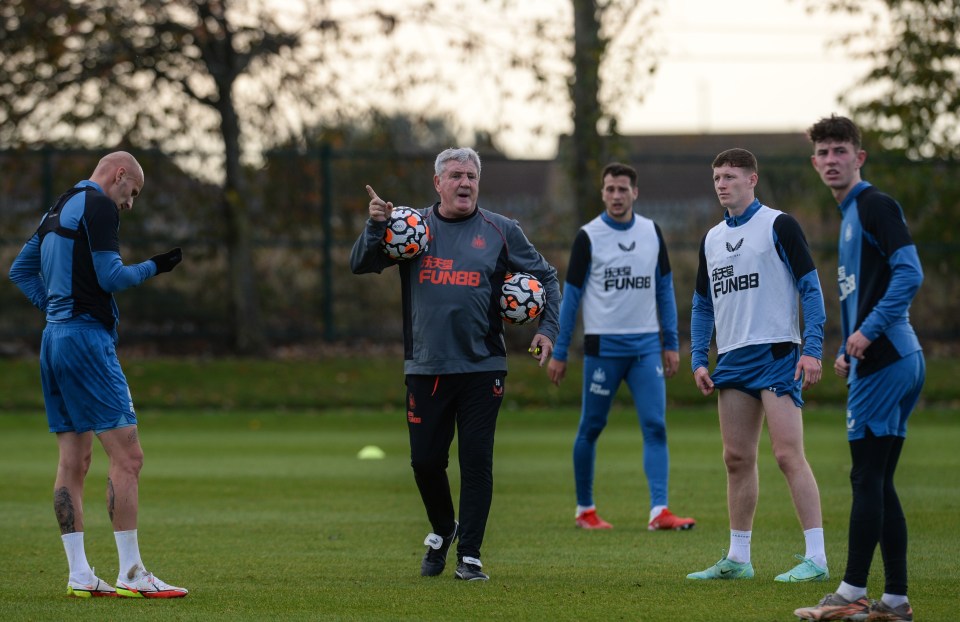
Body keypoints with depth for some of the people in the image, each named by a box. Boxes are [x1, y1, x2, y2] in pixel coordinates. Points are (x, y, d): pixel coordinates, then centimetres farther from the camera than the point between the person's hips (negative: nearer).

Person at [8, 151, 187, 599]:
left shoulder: (61, 208, 19)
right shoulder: (97, 206, -8)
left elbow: (20, 269, 24)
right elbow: (110, 277, -15)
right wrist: (154, 267, 0)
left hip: (54, 337, 10)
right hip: (87, 338, -10)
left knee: (74, 461, 8)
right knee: (127, 456, -8)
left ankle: (79, 576, 6)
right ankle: (131, 574, -9)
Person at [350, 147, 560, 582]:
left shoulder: (500, 232, 5)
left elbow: (545, 277, 15)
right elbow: (359, 265, 0)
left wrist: (547, 329, 3)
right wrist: (375, 225, -16)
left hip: (482, 367, -1)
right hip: (425, 367, 1)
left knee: (477, 461, -4)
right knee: (425, 460, 3)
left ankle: (470, 555, 5)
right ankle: (442, 530, 31)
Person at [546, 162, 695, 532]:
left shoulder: (651, 232, 7)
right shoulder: (588, 237, -4)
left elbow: (664, 288, 13)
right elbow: (571, 295, 0)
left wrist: (671, 342, 9)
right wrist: (559, 353, -1)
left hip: (646, 346, 3)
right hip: (603, 345, -3)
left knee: (655, 426, -8)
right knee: (591, 428, 4)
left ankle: (659, 511, -12)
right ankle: (584, 509, 18)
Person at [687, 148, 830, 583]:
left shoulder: (778, 225, -3)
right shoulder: (712, 239, 17)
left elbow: (810, 286, -5)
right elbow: (703, 304, 23)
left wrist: (812, 348, -13)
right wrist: (698, 360, 12)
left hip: (777, 352, -7)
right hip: (732, 360, 7)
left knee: (788, 454, -13)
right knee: (737, 459, 8)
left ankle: (816, 558, -13)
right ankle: (738, 559, 15)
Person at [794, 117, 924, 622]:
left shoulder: (875, 205, -9)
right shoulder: (850, 214, 21)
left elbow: (909, 272, -20)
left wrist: (869, 332, -20)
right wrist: (848, 351, 19)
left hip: (883, 362, -10)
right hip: (897, 362, 10)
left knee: (867, 477, -7)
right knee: (877, 483, 10)